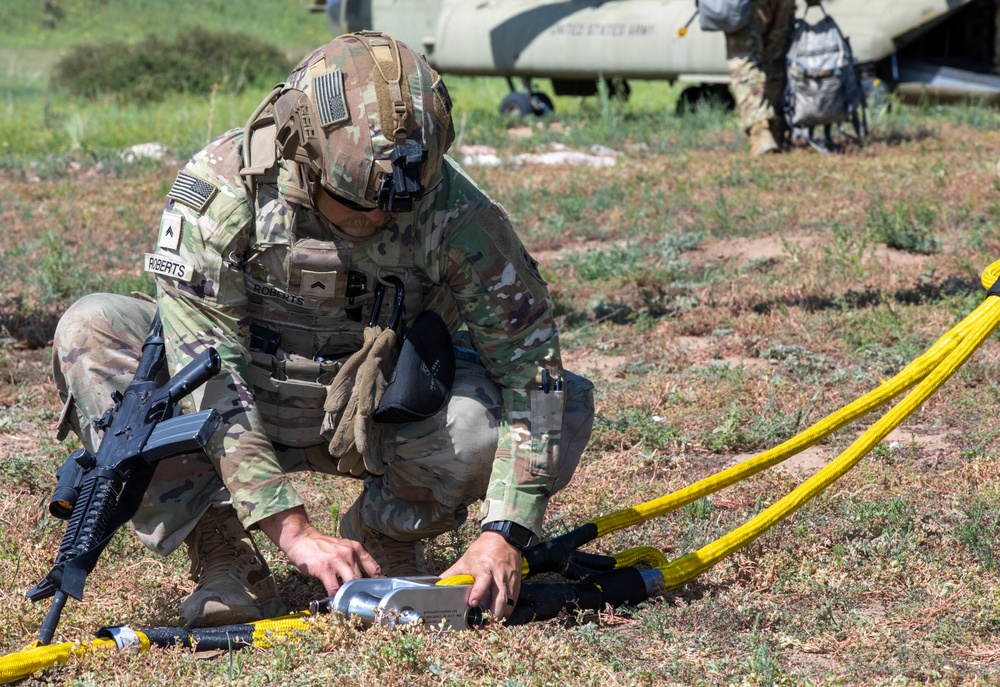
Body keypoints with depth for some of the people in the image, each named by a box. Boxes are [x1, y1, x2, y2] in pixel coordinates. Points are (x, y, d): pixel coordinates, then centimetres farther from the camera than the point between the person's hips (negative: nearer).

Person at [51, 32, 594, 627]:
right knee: (92, 332, -27)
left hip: (382, 416, 1)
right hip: (251, 408, 0)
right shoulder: (221, 186, -27)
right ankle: (225, 561, -19)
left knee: (562, 403, -27)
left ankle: (387, 539, -3)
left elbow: (531, 362, -21)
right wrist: (293, 529, -36)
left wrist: (504, 533, -31)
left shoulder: (458, 213, -24)